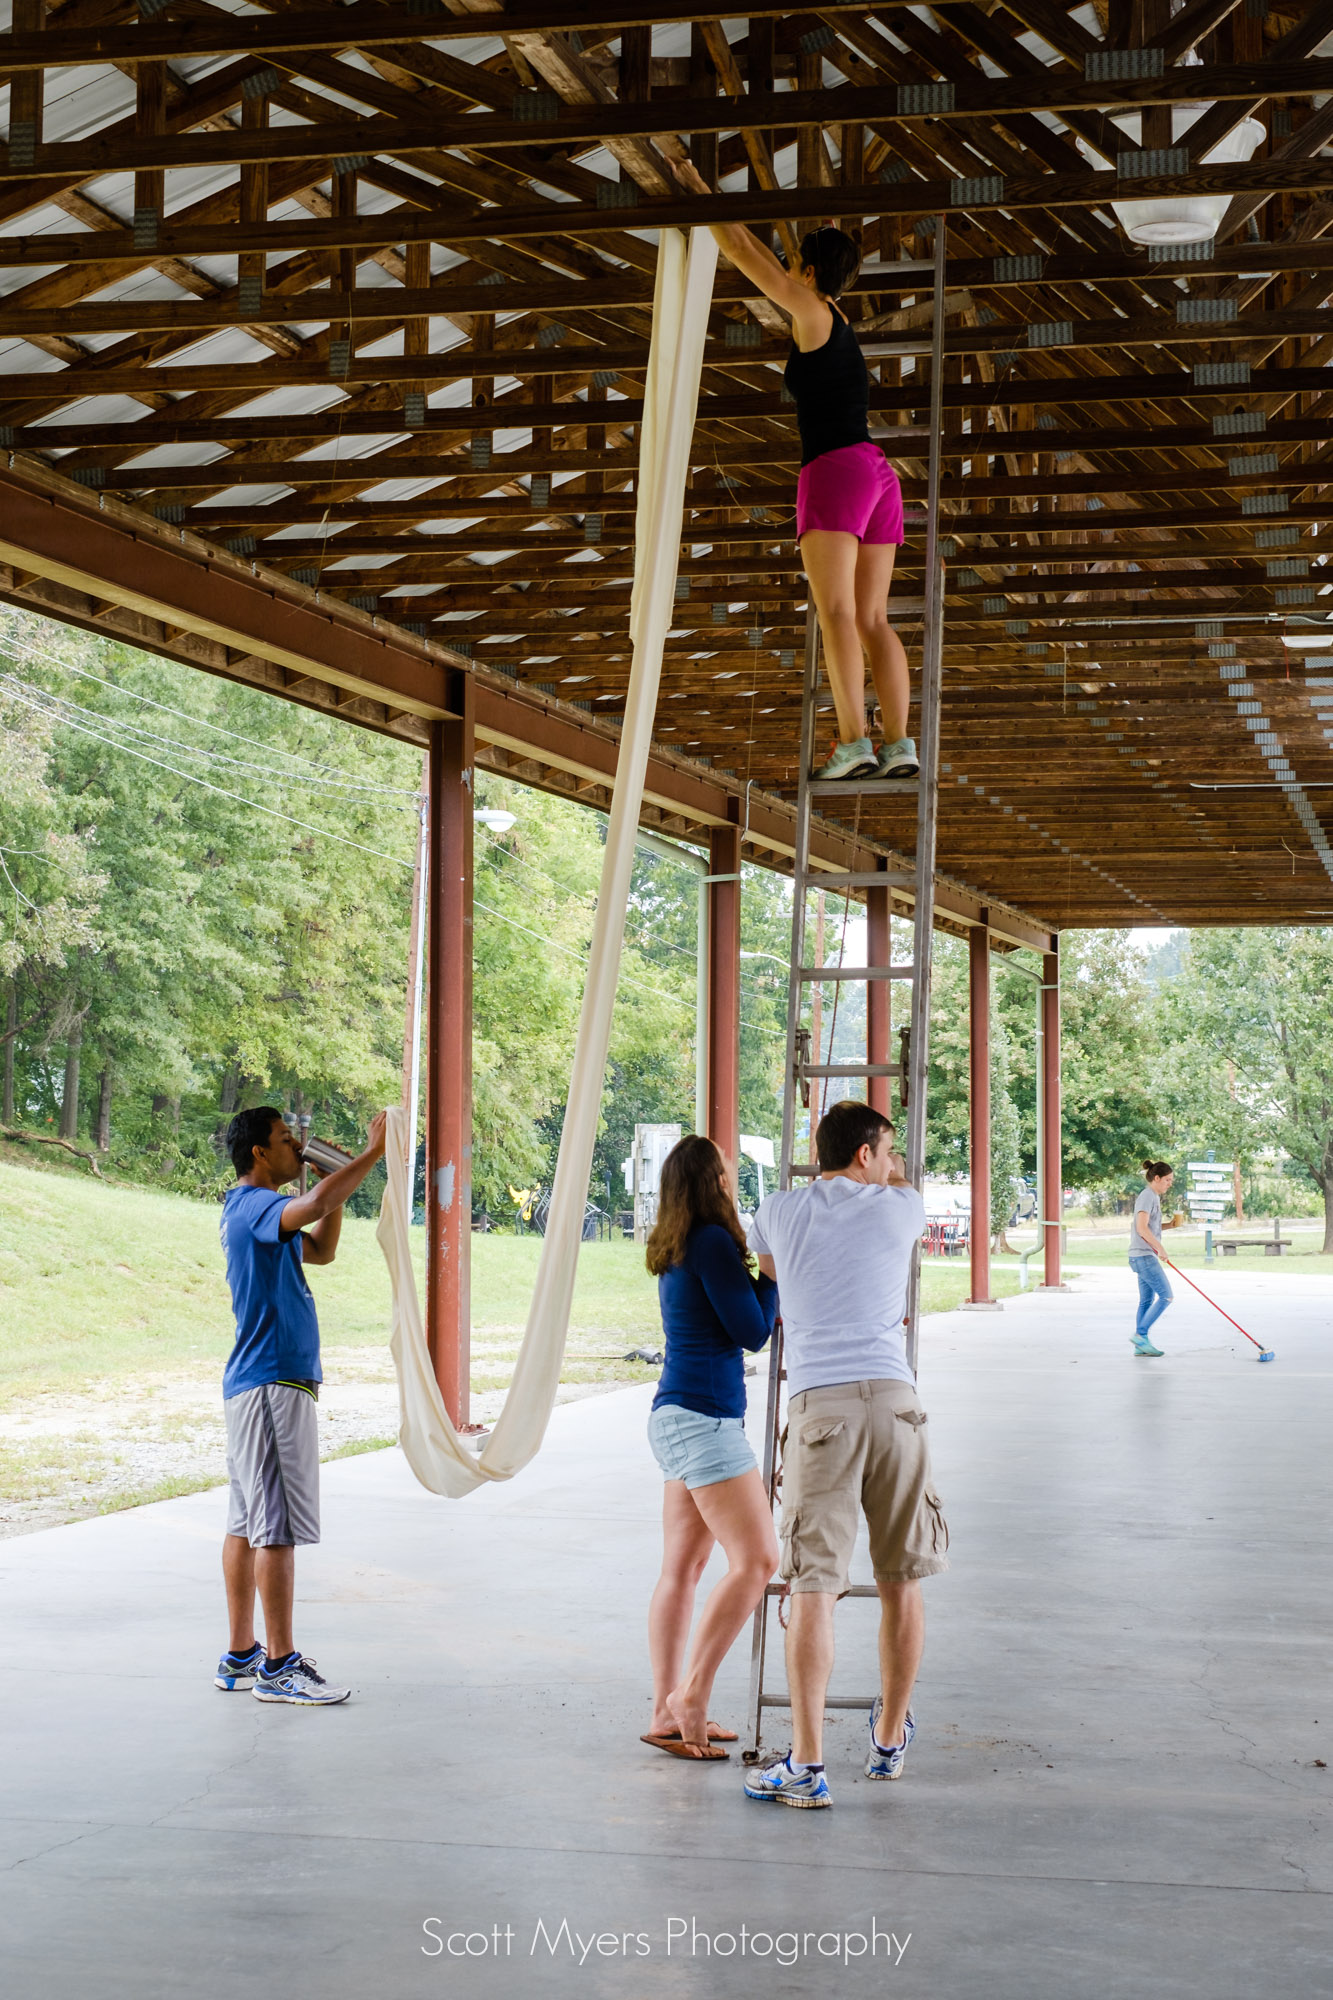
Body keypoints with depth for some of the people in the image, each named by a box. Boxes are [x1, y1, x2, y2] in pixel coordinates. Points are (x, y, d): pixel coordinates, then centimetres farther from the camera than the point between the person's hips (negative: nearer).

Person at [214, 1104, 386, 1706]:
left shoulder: (256, 1209, 18)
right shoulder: (253, 1206, -14)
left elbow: (321, 1250, 27)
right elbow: (312, 1206, -35)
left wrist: (339, 1185, 14)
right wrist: (371, 1153, -27)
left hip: (253, 1385, 11)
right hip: (273, 1384, -11)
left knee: (247, 1522, 11)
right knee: (279, 1526, -8)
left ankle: (240, 1657, 16)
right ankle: (278, 1666, -6)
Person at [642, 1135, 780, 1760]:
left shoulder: (674, 1251, 15)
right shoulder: (712, 1241, -12)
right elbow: (753, 1331, -10)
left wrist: (766, 1269, 17)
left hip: (677, 1419, 10)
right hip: (702, 1418, -10)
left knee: (682, 1568, 10)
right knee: (756, 1559, -10)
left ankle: (668, 1712, 11)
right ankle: (691, 1693, -10)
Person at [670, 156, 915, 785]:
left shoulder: (811, 308, 2)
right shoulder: (836, 319, 24)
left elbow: (741, 251, 4)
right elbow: (761, 259, 38)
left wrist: (696, 188, 15)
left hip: (835, 471, -8)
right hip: (879, 475, 8)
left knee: (836, 613, -15)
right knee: (872, 618, 0)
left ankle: (855, 743, -27)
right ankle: (899, 745, -12)